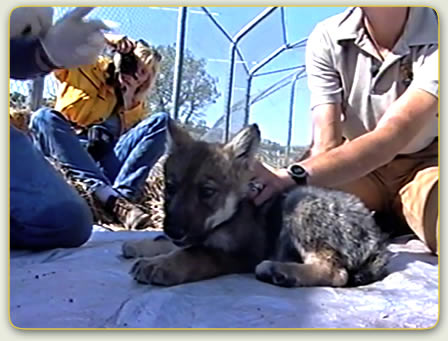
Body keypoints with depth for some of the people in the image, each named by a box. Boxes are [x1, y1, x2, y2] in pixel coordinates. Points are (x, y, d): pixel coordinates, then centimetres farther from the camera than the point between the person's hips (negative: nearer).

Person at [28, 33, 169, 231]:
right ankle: (112, 199, -44)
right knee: (44, 117, -30)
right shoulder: (87, 70, 14)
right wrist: (107, 39, -4)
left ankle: (123, 194, -35)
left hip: (108, 161, 2)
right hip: (70, 154, -1)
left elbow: (138, 134, 6)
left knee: (162, 121, -12)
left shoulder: (135, 103, 22)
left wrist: (129, 99, -1)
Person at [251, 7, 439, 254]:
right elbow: (325, 144, -20)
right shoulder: (326, 39, -13)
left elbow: (390, 137, -35)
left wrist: (292, 176, -47)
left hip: (424, 163, -3)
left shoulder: (436, 36, -20)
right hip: (356, 168, 4)